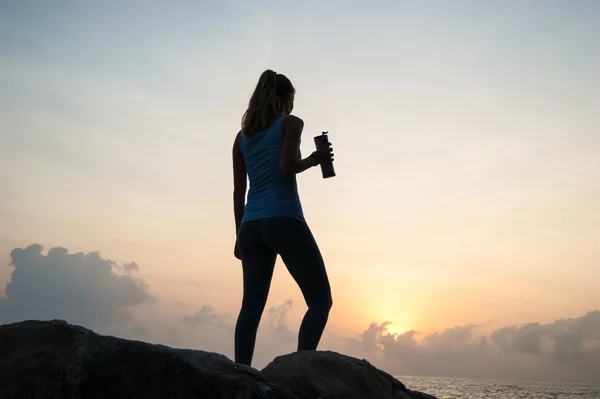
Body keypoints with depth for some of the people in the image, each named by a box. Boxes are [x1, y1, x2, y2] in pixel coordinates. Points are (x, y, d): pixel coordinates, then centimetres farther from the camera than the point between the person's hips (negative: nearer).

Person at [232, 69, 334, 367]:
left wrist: (240, 234, 19)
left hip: (251, 226, 6)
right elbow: (286, 167, -12)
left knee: (252, 305, 4)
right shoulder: (290, 123, 5)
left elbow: (238, 190, 16)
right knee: (320, 299, -2)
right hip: (283, 220, -6)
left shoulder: (243, 135, 20)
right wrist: (313, 159, 6)